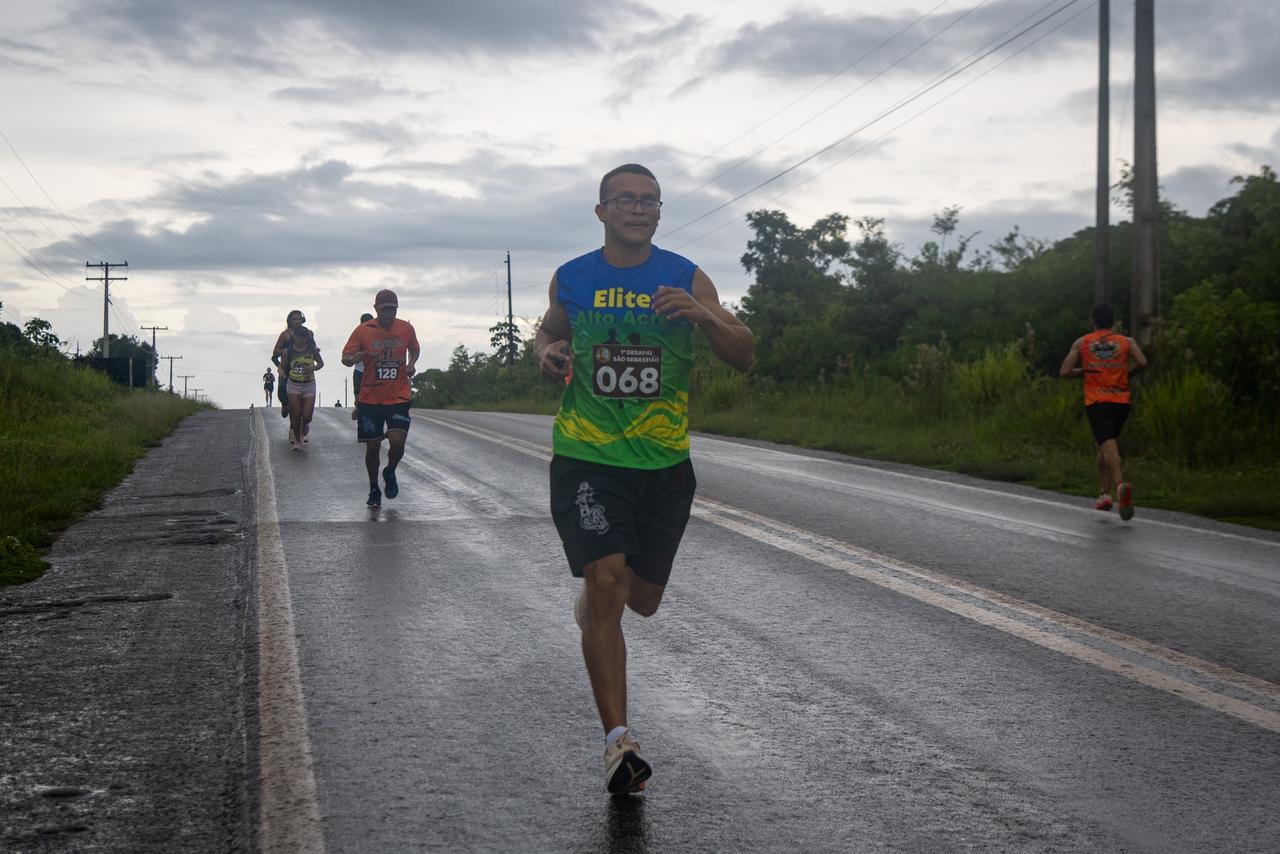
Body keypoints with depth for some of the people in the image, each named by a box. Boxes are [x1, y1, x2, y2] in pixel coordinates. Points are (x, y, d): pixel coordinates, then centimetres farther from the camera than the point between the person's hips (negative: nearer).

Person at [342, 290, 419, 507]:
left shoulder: (406, 328, 2)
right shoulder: (363, 330, -5)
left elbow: (414, 349, 21)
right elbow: (345, 358, -4)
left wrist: (411, 364, 0)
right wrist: (354, 359, -28)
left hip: (398, 398, 1)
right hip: (370, 399, 0)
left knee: (397, 442, -15)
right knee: (372, 447, 2)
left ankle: (390, 473, 16)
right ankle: (374, 490, 22)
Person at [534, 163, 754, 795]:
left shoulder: (686, 279, 0)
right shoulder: (571, 280, 3)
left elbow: (743, 358, -2)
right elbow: (549, 330, 22)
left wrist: (703, 316, -22)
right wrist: (547, 351, -2)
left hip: (664, 462, 2)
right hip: (586, 457, -1)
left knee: (642, 599, 13)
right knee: (606, 583, -17)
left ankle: (592, 596, 52)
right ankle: (618, 741, -14)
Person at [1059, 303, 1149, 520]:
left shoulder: (1081, 343, 5)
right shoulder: (1126, 342, 7)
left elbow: (1065, 372, -1)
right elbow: (1142, 362, -10)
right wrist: (1127, 374, 9)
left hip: (1095, 403, -2)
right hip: (1121, 402, 2)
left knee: (1108, 446, -13)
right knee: (1104, 446, 21)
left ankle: (1120, 484, -40)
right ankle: (1105, 493, 19)